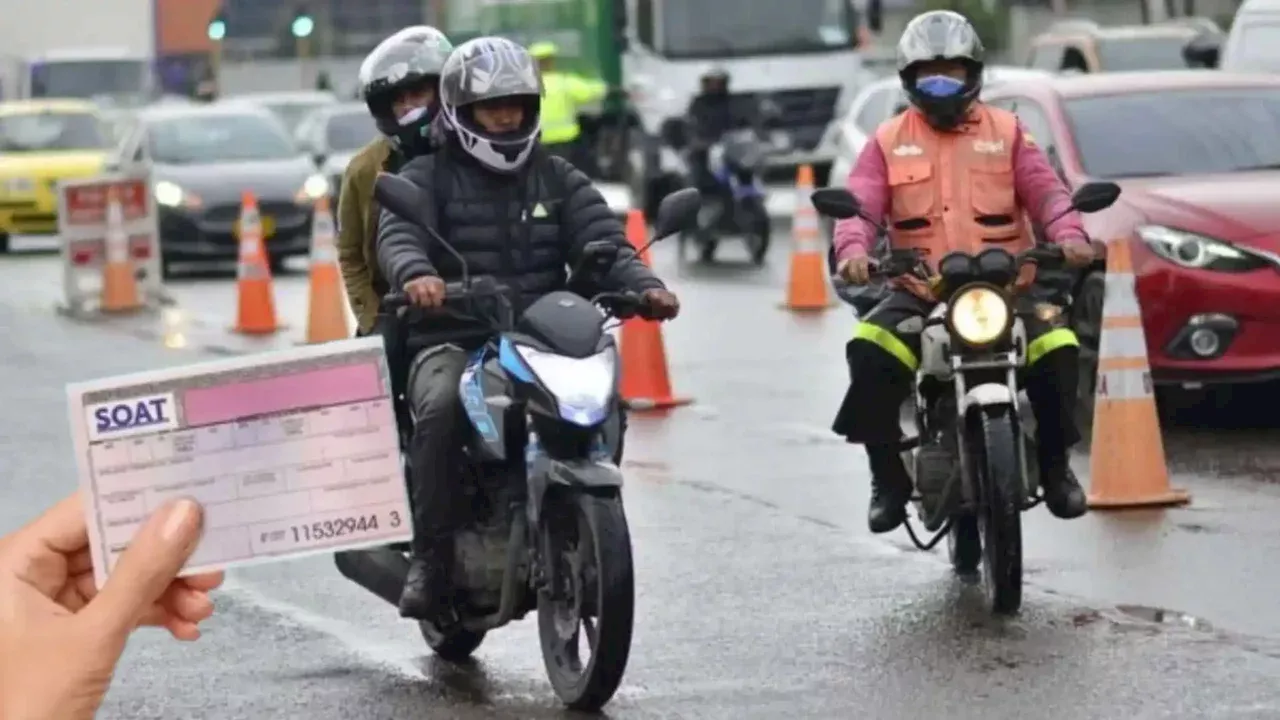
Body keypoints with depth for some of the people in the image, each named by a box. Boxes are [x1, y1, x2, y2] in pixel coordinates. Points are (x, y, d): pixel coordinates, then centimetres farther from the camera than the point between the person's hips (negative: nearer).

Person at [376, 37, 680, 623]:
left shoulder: (559, 179, 17)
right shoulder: (427, 177, 7)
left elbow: (602, 241, 3)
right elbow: (397, 236, -11)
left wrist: (643, 285, -19)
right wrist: (416, 274, -37)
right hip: (452, 343, -3)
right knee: (440, 408, -35)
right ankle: (432, 556, -26)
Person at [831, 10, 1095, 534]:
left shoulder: (1005, 132, 12)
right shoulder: (889, 142, 11)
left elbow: (1045, 190, 0)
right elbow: (860, 202, -1)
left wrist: (1068, 234, -21)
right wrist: (853, 249, -24)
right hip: (919, 294, 0)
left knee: (1057, 351, -27)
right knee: (870, 354, -28)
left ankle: (1054, 466, -3)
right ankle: (889, 477, -11)